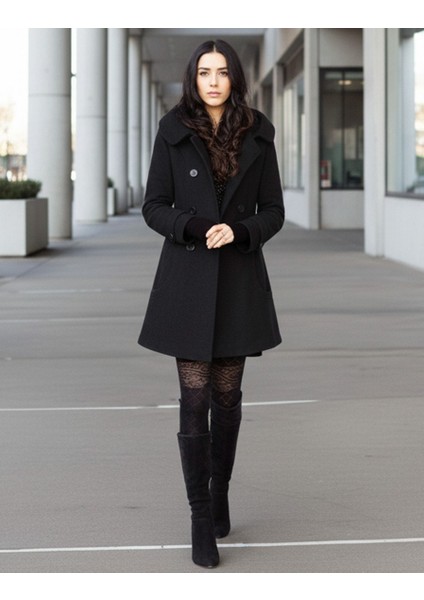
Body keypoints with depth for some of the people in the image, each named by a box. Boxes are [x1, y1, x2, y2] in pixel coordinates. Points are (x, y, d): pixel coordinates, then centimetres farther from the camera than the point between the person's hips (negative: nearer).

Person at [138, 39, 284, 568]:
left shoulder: (257, 135, 2)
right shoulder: (173, 132, -2)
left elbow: (273, 211, 4)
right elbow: (154, 207, -1)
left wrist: (238, 232, -15)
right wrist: (196, 228, -18)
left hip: (238, 280, 2)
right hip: (187, 280, -2)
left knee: (227, 395, 10)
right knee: (194, 397, -4)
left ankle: (220, 494, 30)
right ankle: (202, 520, 2)